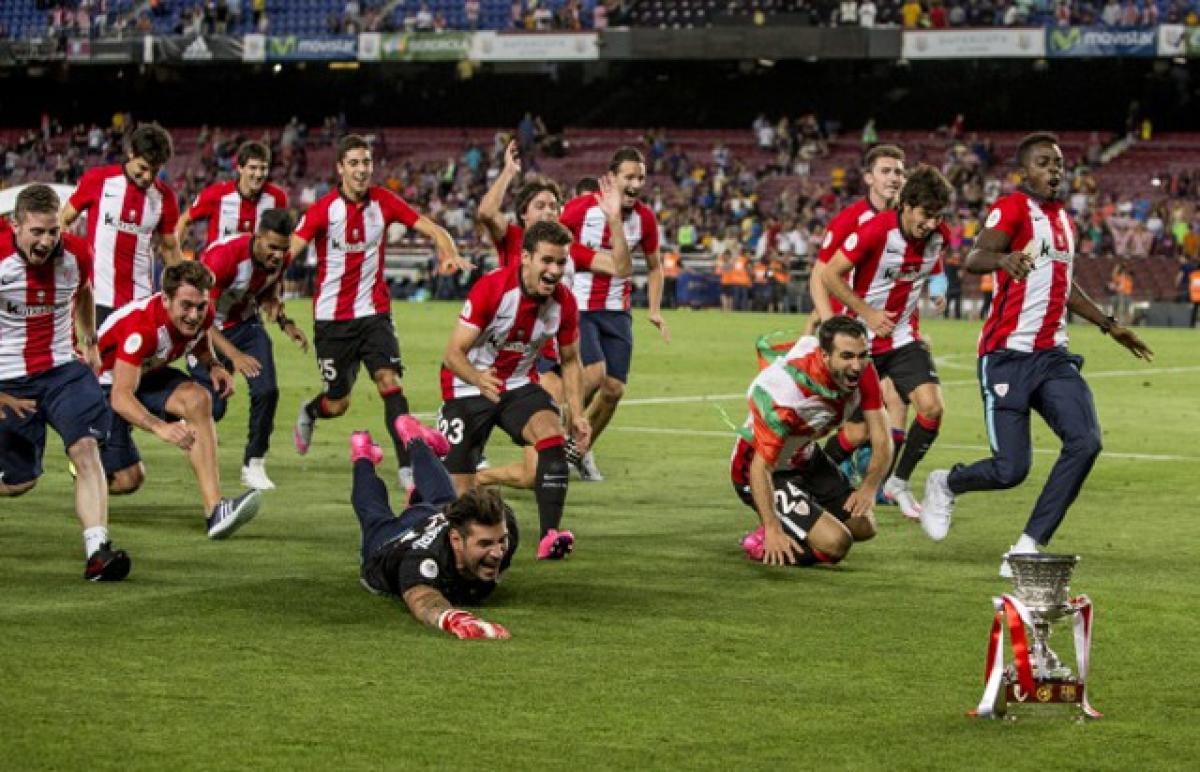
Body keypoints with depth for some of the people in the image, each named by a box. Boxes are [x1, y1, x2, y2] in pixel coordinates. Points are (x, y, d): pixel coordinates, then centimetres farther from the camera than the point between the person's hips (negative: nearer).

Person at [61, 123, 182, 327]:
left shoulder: (165, 197, 4)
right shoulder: (97, 180, -3)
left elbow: (170, 249, 14)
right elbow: (64, 221, 8)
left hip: (141, 301, 2)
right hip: (98, 298, -2)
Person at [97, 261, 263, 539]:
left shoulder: (203, 313, -16)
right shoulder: (141, 326, -37)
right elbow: (120, 396, -41)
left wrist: (213, 365, -12)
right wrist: (160, 427, -58)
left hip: (149, 376, 6)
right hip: (105, 384, -6)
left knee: (198, 400, -26)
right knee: (129, 479, -11)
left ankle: (214, 510, -33)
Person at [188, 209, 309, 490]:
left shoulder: (281, 259, -13)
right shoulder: (223, 256, -34)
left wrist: (286, 324, -5)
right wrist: (234, 356, -42)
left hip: (245, 323, 5)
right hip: (209, 329, -5)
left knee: (267, 390, -15)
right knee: (213, 406, -8)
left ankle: (253, 464, 0)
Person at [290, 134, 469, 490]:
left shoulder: (384, 201, -3)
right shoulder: (324, 208, -12)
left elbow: (432, 229, -2)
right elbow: (288, 250, -19)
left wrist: (451, 254, -23)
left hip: (374, 312, 2)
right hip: (332, 316, -2)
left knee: (390, 381, -18)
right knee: (337, 404, 7)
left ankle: (407, 466, -18)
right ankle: (308, 413, 45)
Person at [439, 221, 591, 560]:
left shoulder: (564, 303, -11)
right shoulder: (491, 289, -25)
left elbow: (570, 361, 6)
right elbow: (454, 353, -25)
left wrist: (577, 414, -4)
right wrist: (478, 379, -46)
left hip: (519, 385, 3)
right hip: (469, 389, -3)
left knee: (552, 436, -27)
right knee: (459, 489, -3)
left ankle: (550, 536, -32)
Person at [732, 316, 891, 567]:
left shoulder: (862, 372, -19)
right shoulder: (787, 390, -38)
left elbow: (881, 441, -15)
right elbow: (760, 468, -33)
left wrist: (869, 487, -33)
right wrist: (772, 530, -37)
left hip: (807, 458, 8)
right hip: (767, 472, -8)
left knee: (864, 527, 17)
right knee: (835, 542, -20)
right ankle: (763, 542, 2)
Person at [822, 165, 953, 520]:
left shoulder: (938, 237, -5)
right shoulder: (876, 231, -21)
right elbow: (830, 276, -16)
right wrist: (868, 313, -17)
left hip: (904, 338, 4)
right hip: (863, 340, -4)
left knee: (932, 407, -16)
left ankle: (900, 482, 5)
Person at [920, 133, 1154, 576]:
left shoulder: (1063, 218, 16)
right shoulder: (1014, 208, -9)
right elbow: (973, 259, -28)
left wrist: (1109, 326, 35)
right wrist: (1003, 258, -50)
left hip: (1053, 356, 7)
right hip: (1007, 356, -7)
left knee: (1085, 441, -15)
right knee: (1010, 469, -10)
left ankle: (1028, 547, -6)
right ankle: (944, 485, 24)